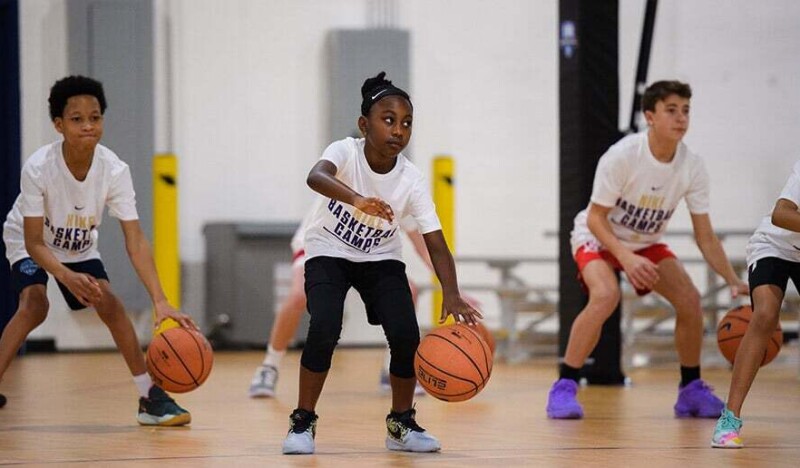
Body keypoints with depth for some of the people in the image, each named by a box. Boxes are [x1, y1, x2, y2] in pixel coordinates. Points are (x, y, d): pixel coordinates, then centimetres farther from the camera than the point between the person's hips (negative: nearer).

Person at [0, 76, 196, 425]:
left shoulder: (115, 171, -28)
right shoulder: (38, 168, -34)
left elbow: (135, 240, -29)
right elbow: (34, 242, -29)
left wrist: (160, 302, -40)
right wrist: (67, 277, -48)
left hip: (80, 247, 3)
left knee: (110, 305, -13)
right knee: (34, 305, -26)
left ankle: (151, 397, -4)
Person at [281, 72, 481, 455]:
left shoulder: (412, 181, -20)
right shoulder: (346, 152, -25)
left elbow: (436, 246, -23)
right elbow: (316, 176, -48)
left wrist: (451, 295, -41)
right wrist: (356, 199, -69)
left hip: (381, 259, 2)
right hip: (329, 253, -2)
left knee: (406, 336, -16)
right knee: (324, 330, -25)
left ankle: (401, 424, 7)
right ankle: (303, 423, -7)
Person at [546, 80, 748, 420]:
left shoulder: (691, 166, -16)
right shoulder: (622, 156, -29)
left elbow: (705, 236, -9)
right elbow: (595, 217, -23)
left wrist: (733, 281, -19)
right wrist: (626, 258, -37)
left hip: (646, 243, 5)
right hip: (598, 238, -5)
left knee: (689, 299, -12)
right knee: (606, 295, -32)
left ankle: (691, 391, 8)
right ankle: (564, 388, -23)